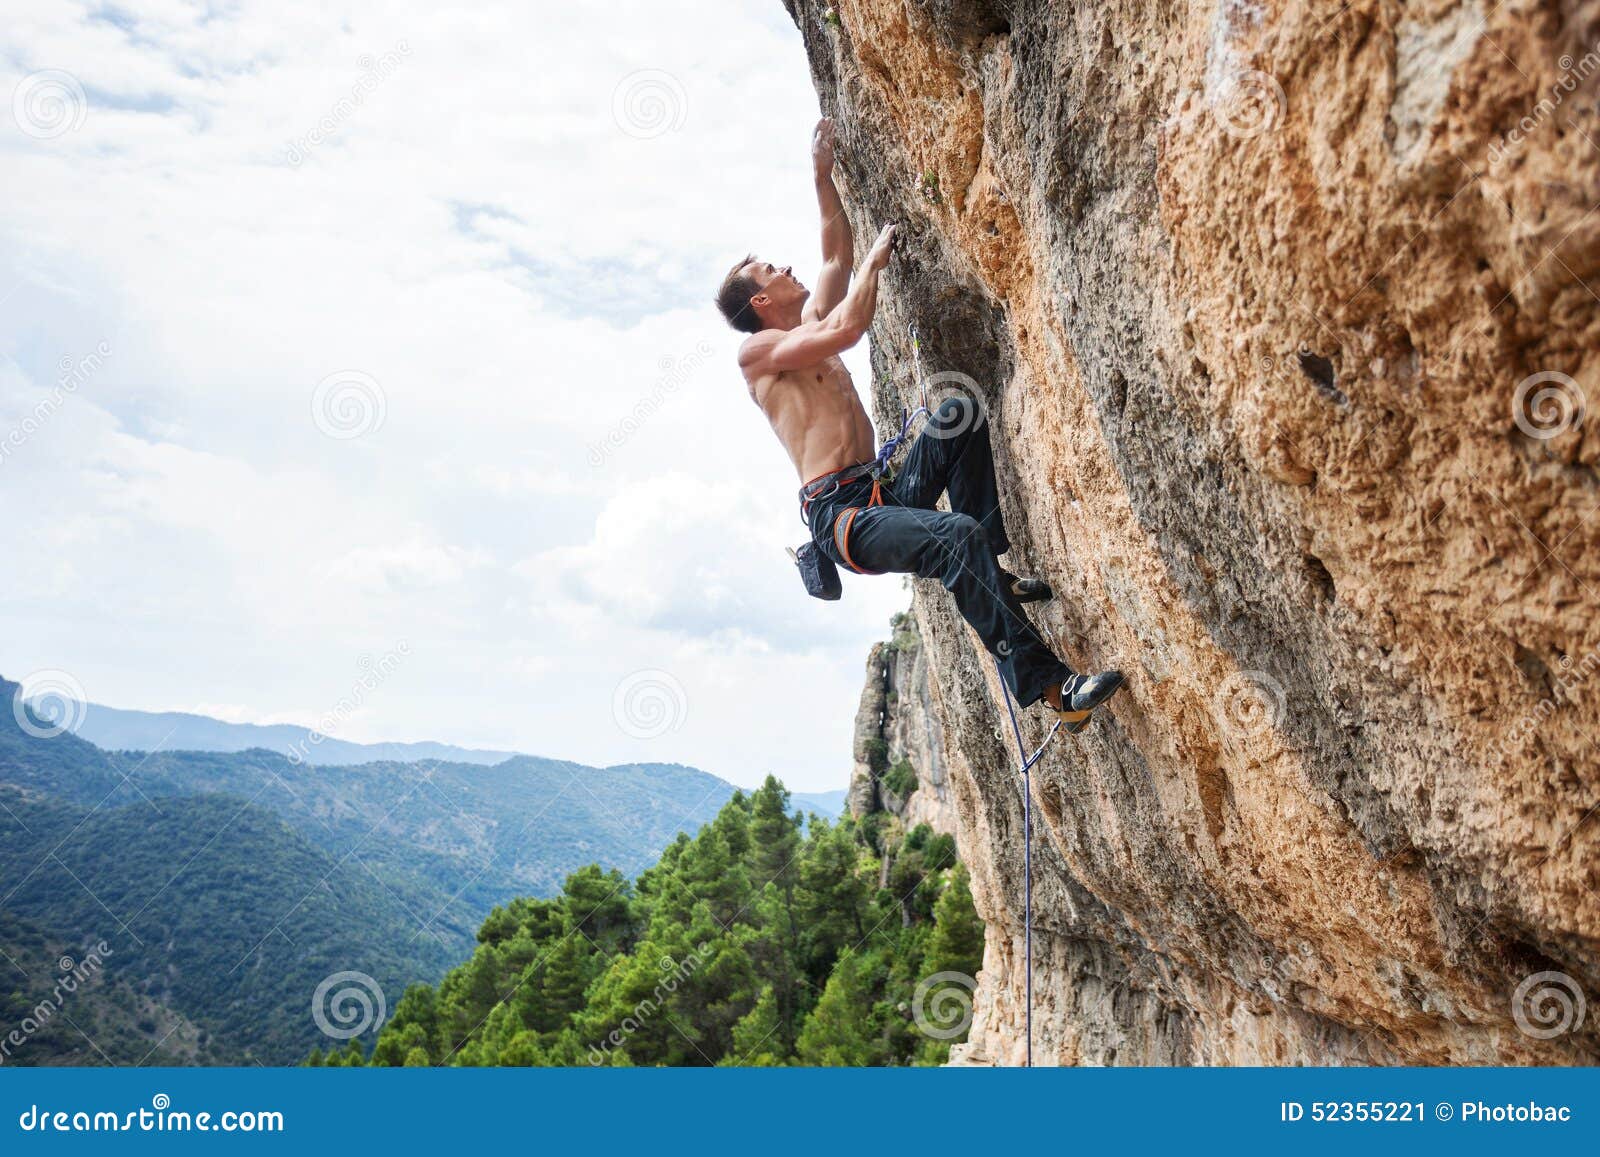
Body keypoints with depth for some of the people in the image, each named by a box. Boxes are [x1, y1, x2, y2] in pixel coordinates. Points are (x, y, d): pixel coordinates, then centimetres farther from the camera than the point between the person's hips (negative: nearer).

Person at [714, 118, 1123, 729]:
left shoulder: (808, 329, 24)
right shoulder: (758, 350, -2)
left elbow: (837, 255, 32)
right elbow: (846, 330, -16)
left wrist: (823, 174, 29)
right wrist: (875, 259, -1)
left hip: (884, 494, 9)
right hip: (839, 513, -9)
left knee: (959, 415, -4)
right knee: (958, 536, -33)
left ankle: (992, 573, -6)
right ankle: (1047, 685, -36)